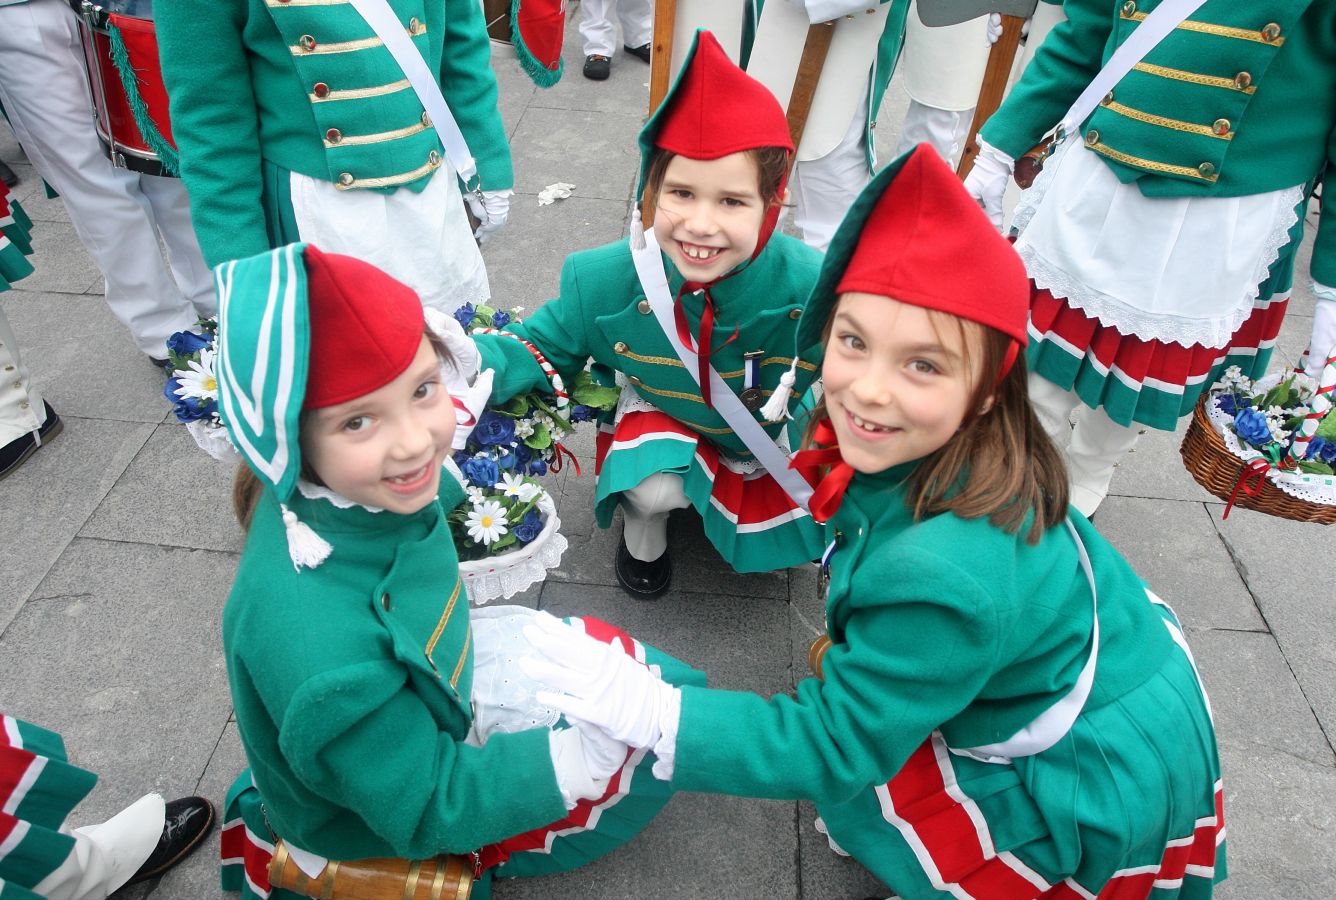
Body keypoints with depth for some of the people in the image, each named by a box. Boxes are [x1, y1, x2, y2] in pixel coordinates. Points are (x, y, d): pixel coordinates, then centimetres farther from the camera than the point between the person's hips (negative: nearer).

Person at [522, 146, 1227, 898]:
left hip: (1105, 798, -7)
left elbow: (831, 749, -27)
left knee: (850, 786, -10)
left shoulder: (943, 578, -37)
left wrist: (651, 715, -30)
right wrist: (858, 656, -2)